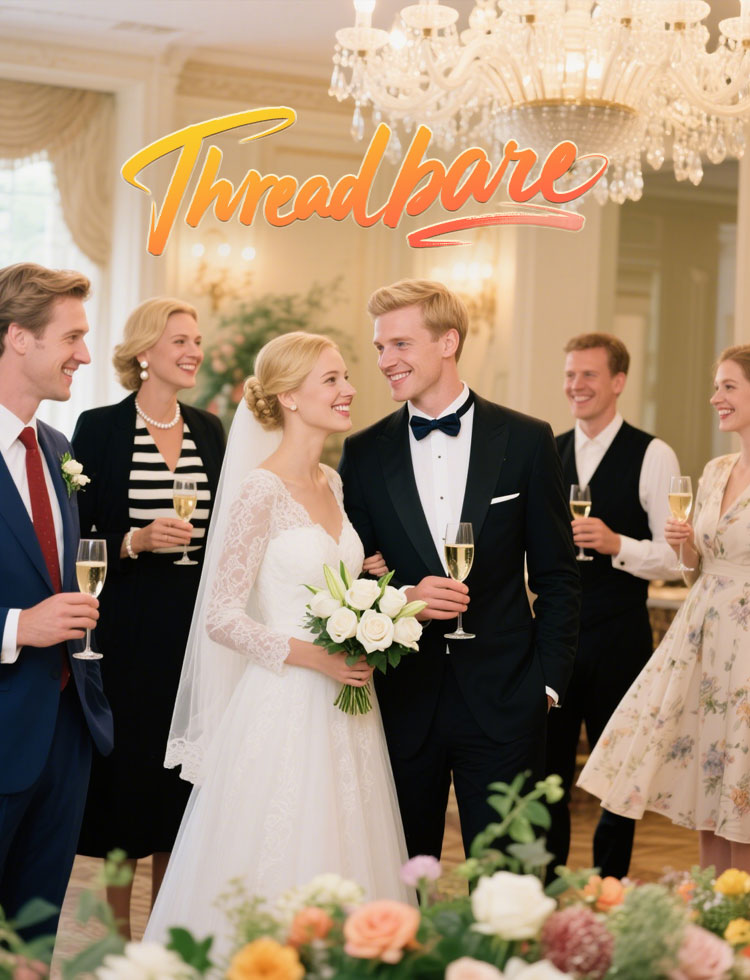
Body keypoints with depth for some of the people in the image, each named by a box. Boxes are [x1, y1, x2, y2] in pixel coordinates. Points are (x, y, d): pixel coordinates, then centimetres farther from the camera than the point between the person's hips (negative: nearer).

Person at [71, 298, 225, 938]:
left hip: (195, 625, 4)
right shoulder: (100, 428, -5)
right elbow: (76, 537, -5)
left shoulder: (208, 429, 9)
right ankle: (118, 928, 16)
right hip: (129, 629, -4)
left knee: (183, 776, 8)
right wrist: (135, 542, -21)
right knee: (128, 770, 1)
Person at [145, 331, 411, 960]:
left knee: (338, 877, 11)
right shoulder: (261, 490, -13)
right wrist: (313, 656, -19)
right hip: (283, 709, -7)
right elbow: (221, 618, -14)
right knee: (273, 887, 0)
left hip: (342, 704, 7)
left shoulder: (331, 483, 10)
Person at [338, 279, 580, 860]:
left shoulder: (527, 442, 1)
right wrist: (398, 599, -12)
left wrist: (548, 681, -2)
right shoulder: (364, 454, 5)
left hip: (503, 702, -1)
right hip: (403, 701, 2)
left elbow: (557, 575, 4)